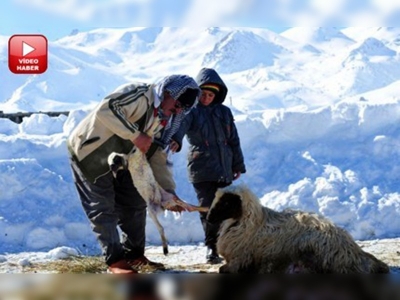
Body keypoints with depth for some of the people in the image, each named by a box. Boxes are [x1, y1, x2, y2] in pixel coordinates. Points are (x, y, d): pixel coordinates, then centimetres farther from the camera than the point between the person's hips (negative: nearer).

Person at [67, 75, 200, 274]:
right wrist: (135, 135, -38)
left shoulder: (163, 120, 3)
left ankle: (134, 254, 22)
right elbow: (105, 109, -40)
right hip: (88, 153, -9)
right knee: (103, 208, -8)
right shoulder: (140, 94, -25)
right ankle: (115, 260, -2)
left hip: (116, 160, 9)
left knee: (134, 204, 10)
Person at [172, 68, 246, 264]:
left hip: (224, 170, 4)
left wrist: (238, 165, 18)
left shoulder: (224, 112, 12)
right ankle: (212, 248, 0)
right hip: (201, 171, -4)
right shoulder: (191, 111, -2)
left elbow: (233, 140, 18)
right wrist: (176, 139, -47)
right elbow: (180, 124, -25)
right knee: (208, 209, -7)